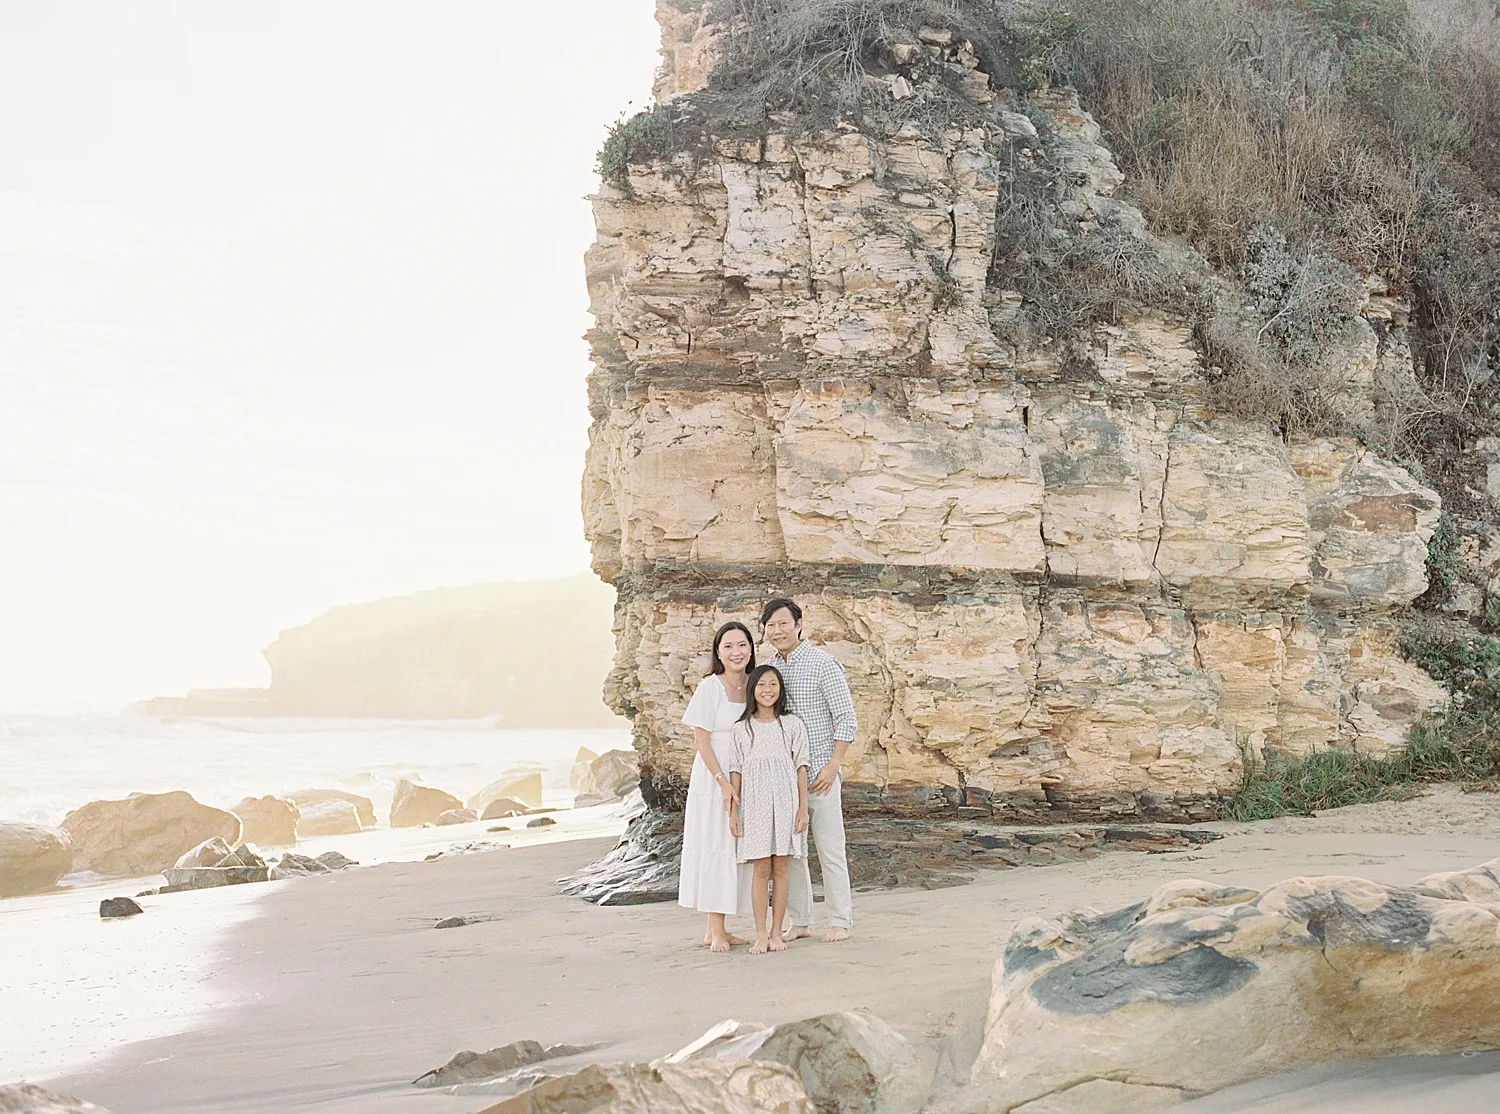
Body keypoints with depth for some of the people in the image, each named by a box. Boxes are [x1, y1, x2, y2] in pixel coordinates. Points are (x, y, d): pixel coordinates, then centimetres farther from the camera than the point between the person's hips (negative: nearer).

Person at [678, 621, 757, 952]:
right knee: (715, 847, -5)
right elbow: (702, 739, -12)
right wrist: (724, 782, -17)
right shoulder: (709, 688, -9)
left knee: (735, 849, 8)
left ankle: (715, 928, 15)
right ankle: (716, 931, -2)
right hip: (713, 778, -6)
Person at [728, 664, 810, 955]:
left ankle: (776, 933, 9)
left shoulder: (792, 725, 4)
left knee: (780, 868, 2)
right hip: (754, 803, 0)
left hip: (785, 802, 0)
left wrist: (803, 808, 0)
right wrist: (733, 811, 3)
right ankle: (760, 935, 1)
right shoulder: (742, 728, 6)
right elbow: (736, 771, 7)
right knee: (761, 869, -2)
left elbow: (801, 767, 4)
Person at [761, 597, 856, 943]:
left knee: (829, 847, -3)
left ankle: (841, 921, 5)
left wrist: (833, 766, -14)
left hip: (819, 771, -6)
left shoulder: (822, 663, -7)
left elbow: (846, 717, -8)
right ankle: (800, 921, 15)